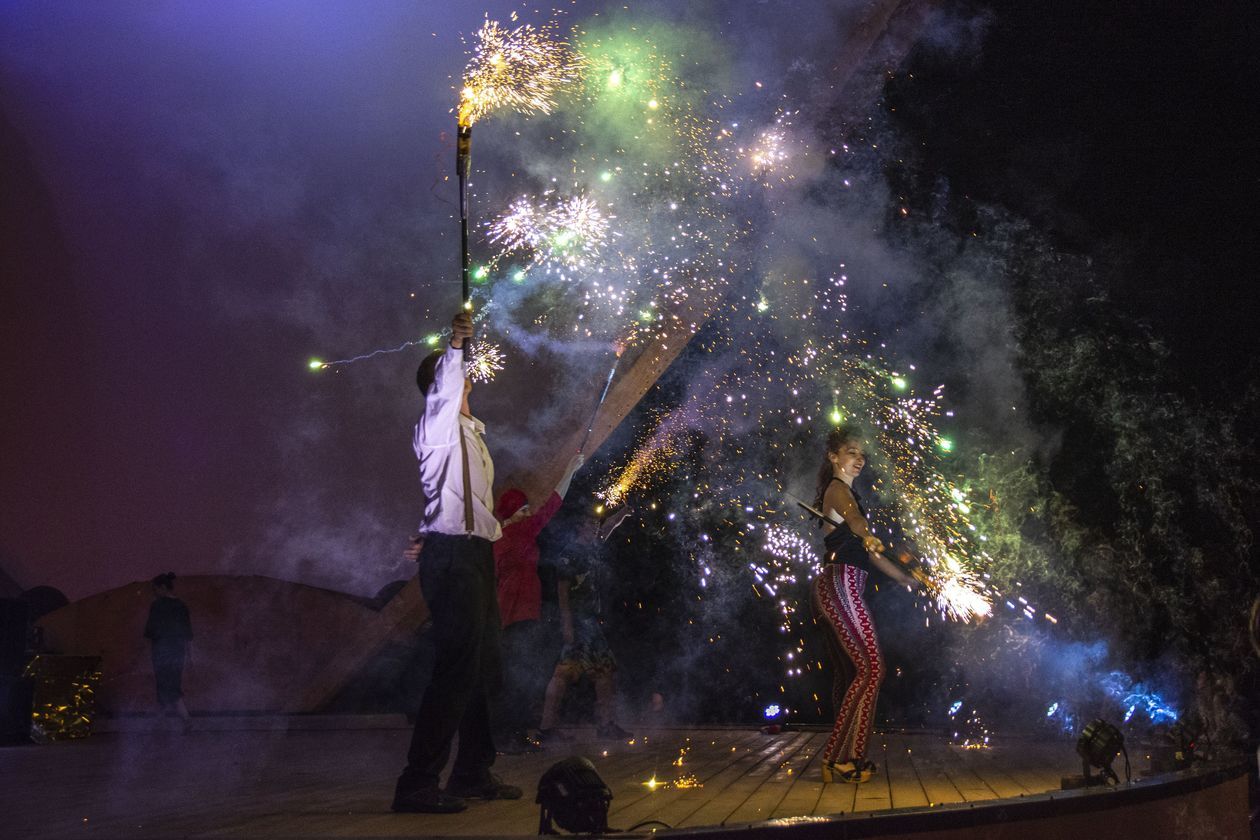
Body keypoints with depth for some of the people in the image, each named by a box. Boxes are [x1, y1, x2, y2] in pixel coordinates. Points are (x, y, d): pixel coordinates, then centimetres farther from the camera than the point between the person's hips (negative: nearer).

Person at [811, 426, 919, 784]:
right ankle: (841, 758, -14)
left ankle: (842, 757, 14)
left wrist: (904, 578, 37)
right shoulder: (838, 489, -5)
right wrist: (871, 537, -52)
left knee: (849, 672, 11)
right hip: (840, 585, -10)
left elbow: (866, 550, 32)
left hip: (833, 589, 10)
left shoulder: (845, 492, 25)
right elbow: (854, 520, -31)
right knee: (871, 668, -13)